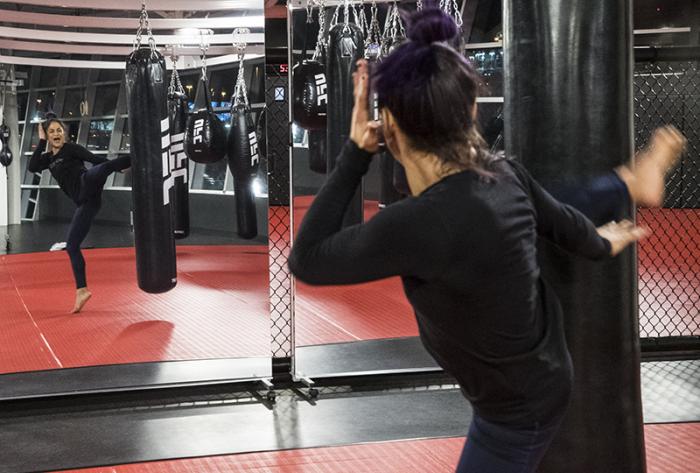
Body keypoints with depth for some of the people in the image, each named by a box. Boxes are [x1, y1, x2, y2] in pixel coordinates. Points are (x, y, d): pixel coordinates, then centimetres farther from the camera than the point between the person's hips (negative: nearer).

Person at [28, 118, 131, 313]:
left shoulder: (71, 148, 7)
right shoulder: (49, 158, 23)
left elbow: (95, 159, -3)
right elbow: (32, 167, 4)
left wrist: (120, 166, -14)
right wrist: (42, 141, 6)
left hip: (88, 183, -6)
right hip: (85, 201, 6)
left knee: (100, 170, -41)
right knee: (71, 246, 5)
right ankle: (82, 291, 10)